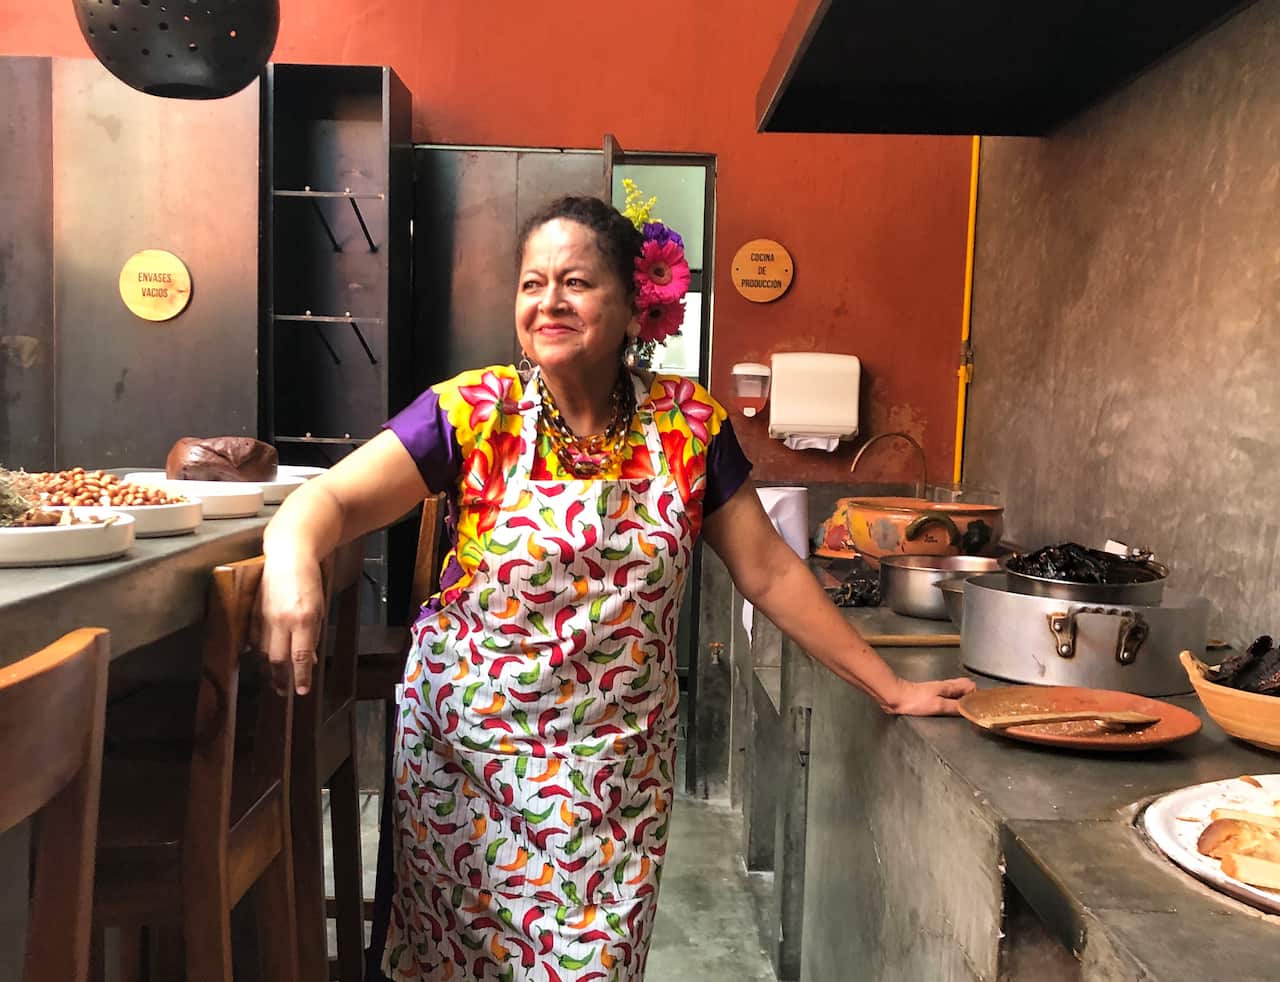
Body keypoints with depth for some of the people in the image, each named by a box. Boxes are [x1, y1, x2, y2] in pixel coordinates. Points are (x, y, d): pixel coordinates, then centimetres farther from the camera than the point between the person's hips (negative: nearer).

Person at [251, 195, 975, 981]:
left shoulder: (691, 424, -5)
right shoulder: (475, 413, -10)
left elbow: (770, 571, 0)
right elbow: (333, 499, -15)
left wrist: (891, 688, 1)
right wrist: (294, 559, -39)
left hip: (618, 764, 1)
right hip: (468, 746, 0)